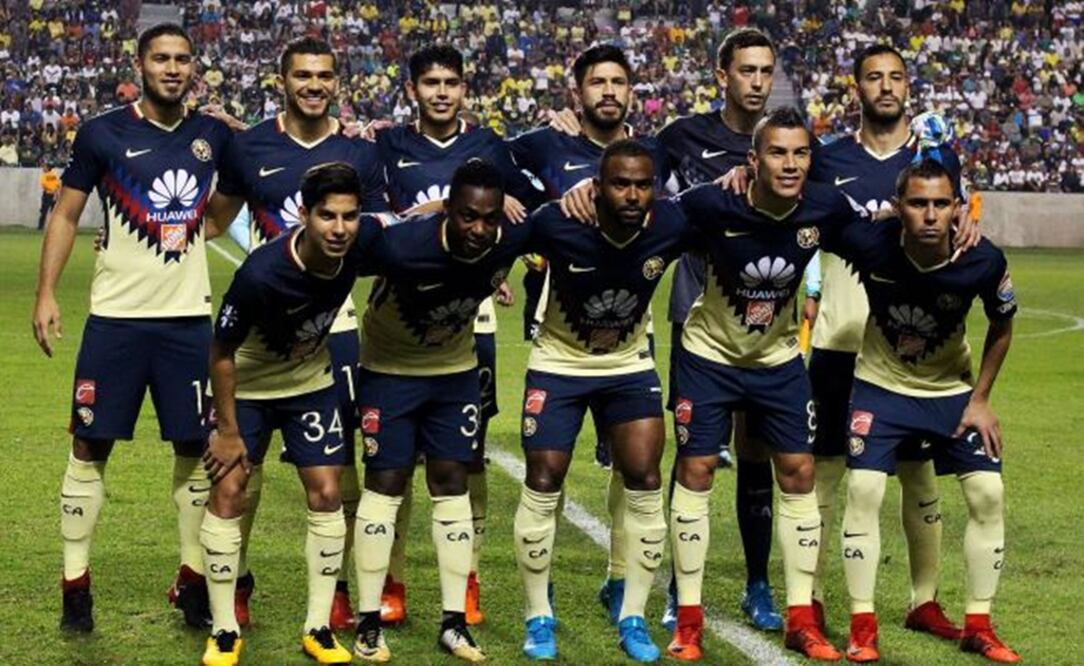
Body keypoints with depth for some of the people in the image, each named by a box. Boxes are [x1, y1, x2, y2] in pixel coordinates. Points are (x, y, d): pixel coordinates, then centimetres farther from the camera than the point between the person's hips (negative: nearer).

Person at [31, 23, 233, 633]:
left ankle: (194, 578, 16)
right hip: (116, 315, -2)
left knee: (197, 448, 5)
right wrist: (46, 293, -6)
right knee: (91, 447, 0)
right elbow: (66, 216, 1)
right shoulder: (103, 135, -3)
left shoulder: (215, 137, 3)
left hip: (189, 318, 2)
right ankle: (76, 583, 9)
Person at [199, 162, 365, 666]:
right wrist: (228, 430, -17)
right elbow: (222, 351, -22)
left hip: (311, 384, 4)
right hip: (247, 387, -4)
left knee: (326, 492, -1)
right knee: (227, 491, -8)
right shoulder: (261, 273, -36)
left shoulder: (356, 253, -23)